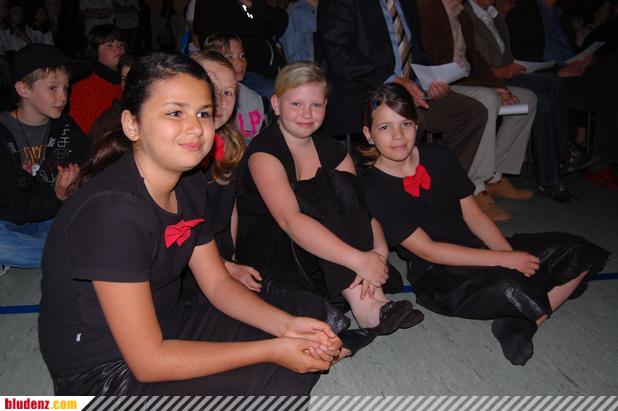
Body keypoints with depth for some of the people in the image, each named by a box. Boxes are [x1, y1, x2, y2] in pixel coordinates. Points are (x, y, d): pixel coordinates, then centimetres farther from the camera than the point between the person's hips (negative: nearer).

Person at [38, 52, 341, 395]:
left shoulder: (190, 183, -3)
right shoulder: (111, 210, -29)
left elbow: (218, 283, 5)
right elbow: (148, 360, -26)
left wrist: (286, 325, -12)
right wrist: (272, 350, -22)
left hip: (166, 324, 8)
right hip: (103, 371, -7)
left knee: (308, 354, 2)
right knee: (278, 379, -17)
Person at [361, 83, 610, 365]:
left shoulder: (438, 157, 5)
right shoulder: (375, 192, -12)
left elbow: (473, 214, 7)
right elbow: (427, 250, -16)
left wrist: (511, 254, -9)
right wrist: (503, 260, -18)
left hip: (480, 250, 7)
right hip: (439, 278, -7)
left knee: (580, 253, -5)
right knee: (507, 287, -37)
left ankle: (523, 324, -16)